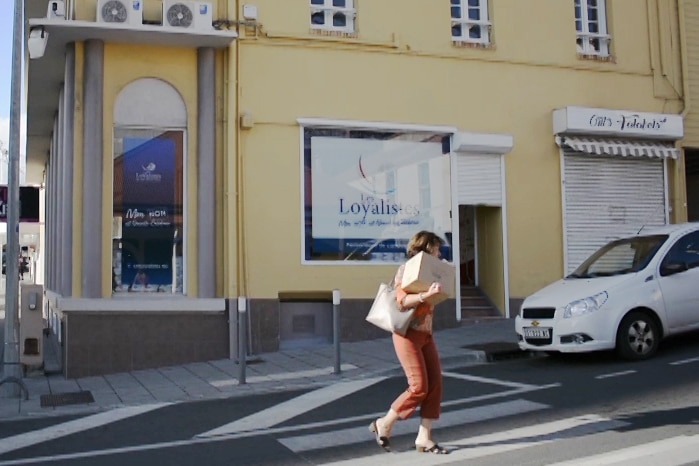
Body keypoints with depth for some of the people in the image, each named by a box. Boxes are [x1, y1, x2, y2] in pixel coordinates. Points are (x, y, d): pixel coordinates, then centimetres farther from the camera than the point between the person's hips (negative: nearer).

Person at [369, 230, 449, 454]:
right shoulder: (406, 270, -8)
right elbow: (402, 300, -22)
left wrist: (436, 292, 14)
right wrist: (426, 294, -35)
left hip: (426, 334, 8)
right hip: (408, 334, -8)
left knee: (435, 384, -1)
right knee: (419, 387, -11)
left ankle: (424, 438, 5)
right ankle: (383, 425, 6)